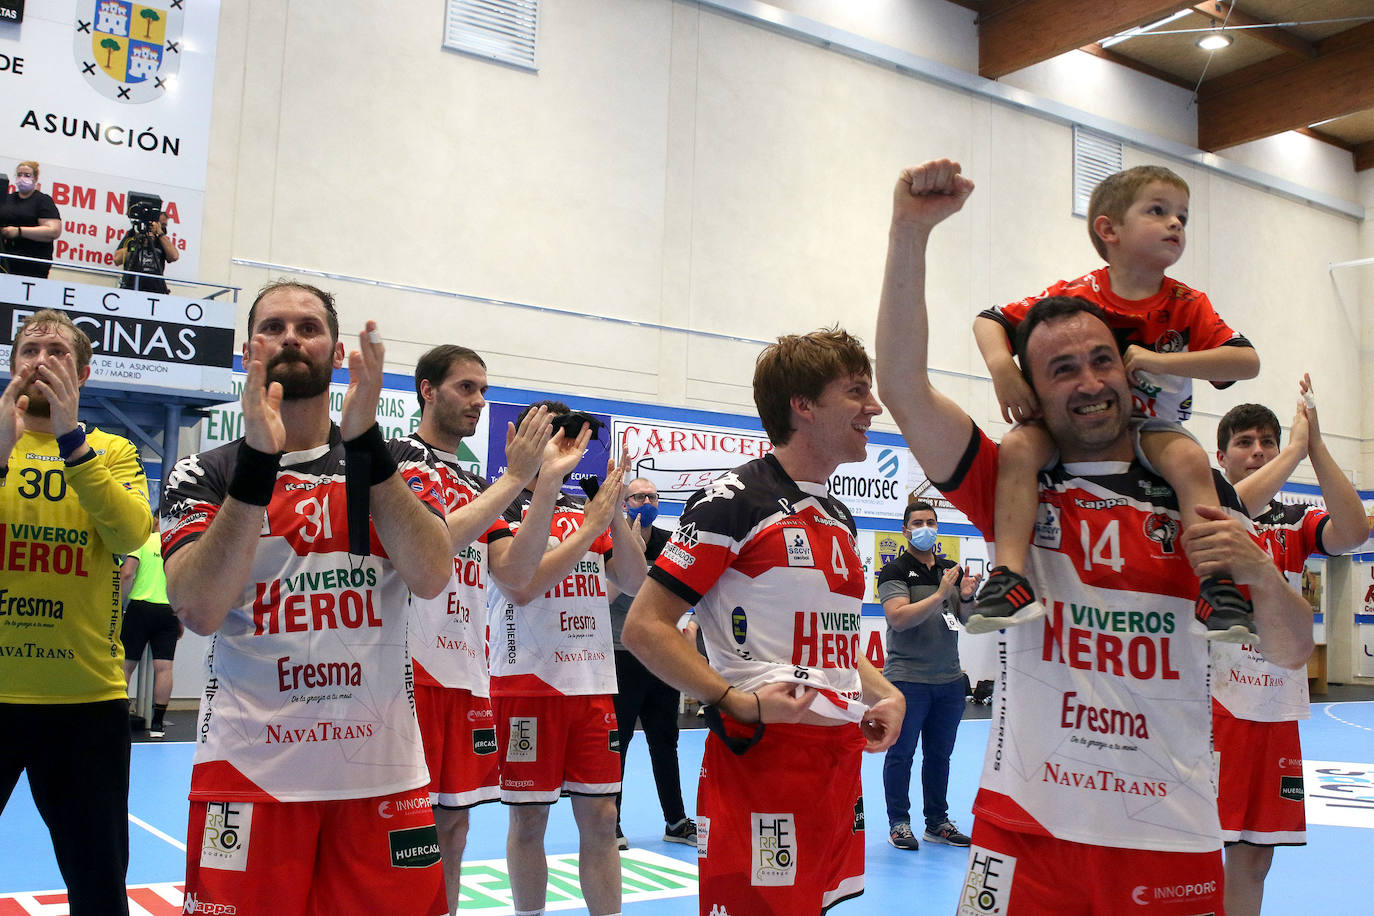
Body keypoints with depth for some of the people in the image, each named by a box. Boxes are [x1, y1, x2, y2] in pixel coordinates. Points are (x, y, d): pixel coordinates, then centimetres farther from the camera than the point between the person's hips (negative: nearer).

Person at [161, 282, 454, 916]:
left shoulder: (399, 462, 6)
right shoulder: (204, 474, 4)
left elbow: (430, 577, -13)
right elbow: (199, 611, -13)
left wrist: (365, 440, -19)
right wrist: (259, 460, -21)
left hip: (381, 766, 1)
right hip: (250, 768, -1)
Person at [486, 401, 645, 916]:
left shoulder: (587, 512, 13)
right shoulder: (503, 510, -4)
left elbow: (635, 582, 8)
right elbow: (520, 587, -19)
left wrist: (616, 514, -5)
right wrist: (593, 525, -17)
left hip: (593, 683, 5)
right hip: (528, 681, -5)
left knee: (600, 815, 7)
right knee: (529, 817, 5)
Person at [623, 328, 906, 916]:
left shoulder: (839, 516, 16)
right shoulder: (735, 500, -10)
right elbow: (644, 628, -13)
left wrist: (884, 694, 9)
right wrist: (742, 704, -21)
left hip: (840, 753, 8)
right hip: (759, 755, -8)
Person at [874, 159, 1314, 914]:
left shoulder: (1199, 499, 5)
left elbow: (1291, 653, 9)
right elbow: (904, 389, -15)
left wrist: (1260, 574, -13)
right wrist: (911, 230, -22)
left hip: (1175, 837, 2)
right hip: (1028, 827, -2)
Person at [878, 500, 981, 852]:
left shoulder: (952, 570, 12)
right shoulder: (895, 571, -6)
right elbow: (898, 618, -18)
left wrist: (967, 597, -9)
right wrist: (940, 595, -23)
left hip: (949, 679, 5)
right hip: (908, 677, -5)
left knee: (940, 754, 12)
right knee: (901, 753, 3)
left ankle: (937, 822, 22)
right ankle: (899, 823, 13)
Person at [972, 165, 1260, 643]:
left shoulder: (1188, 307, -3)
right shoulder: (1074, 294, -7)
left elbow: (1248, 361, -15)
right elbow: (989, 321, -4)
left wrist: (1159, 361, -25)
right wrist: (1001, 366, -27)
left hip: (1151, 427, 1)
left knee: (1191, 459, -30)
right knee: (1018, 446, -29)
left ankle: (1217, 583, -26)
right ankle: (1009, 577, -35)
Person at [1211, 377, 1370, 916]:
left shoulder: (1296, 522, 10)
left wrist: (1316, 443, -12)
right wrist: (1297, 446, -17)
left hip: (1277, 706, 5)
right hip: (1212, 702, -4)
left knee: (1254, 857, 11)